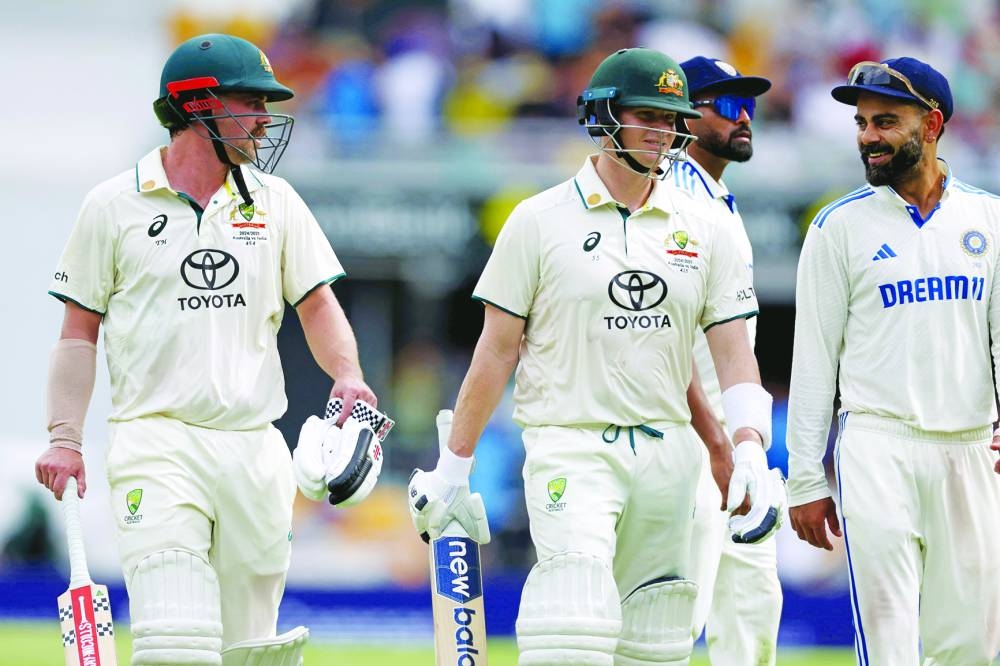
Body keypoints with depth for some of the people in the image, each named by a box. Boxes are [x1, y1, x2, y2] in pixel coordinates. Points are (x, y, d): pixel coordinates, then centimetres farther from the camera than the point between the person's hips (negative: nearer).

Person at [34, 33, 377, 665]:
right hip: (156, 441, -4)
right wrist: (64, 439, -3)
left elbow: (317, 303, 11)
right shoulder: (115, 205, 3)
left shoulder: (274, 200, 11)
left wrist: (347, 374, -10)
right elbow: (81, 329, 7)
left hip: (254, 445, 4)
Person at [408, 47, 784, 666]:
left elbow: (733, 351, 7)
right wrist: (453, 466, 2)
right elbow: (498, 350, 2)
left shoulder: (703, 230, 9)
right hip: (571, 448, -4)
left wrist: (751, 452, -8)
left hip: (668, 451, 4)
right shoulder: (541, 221, 0)